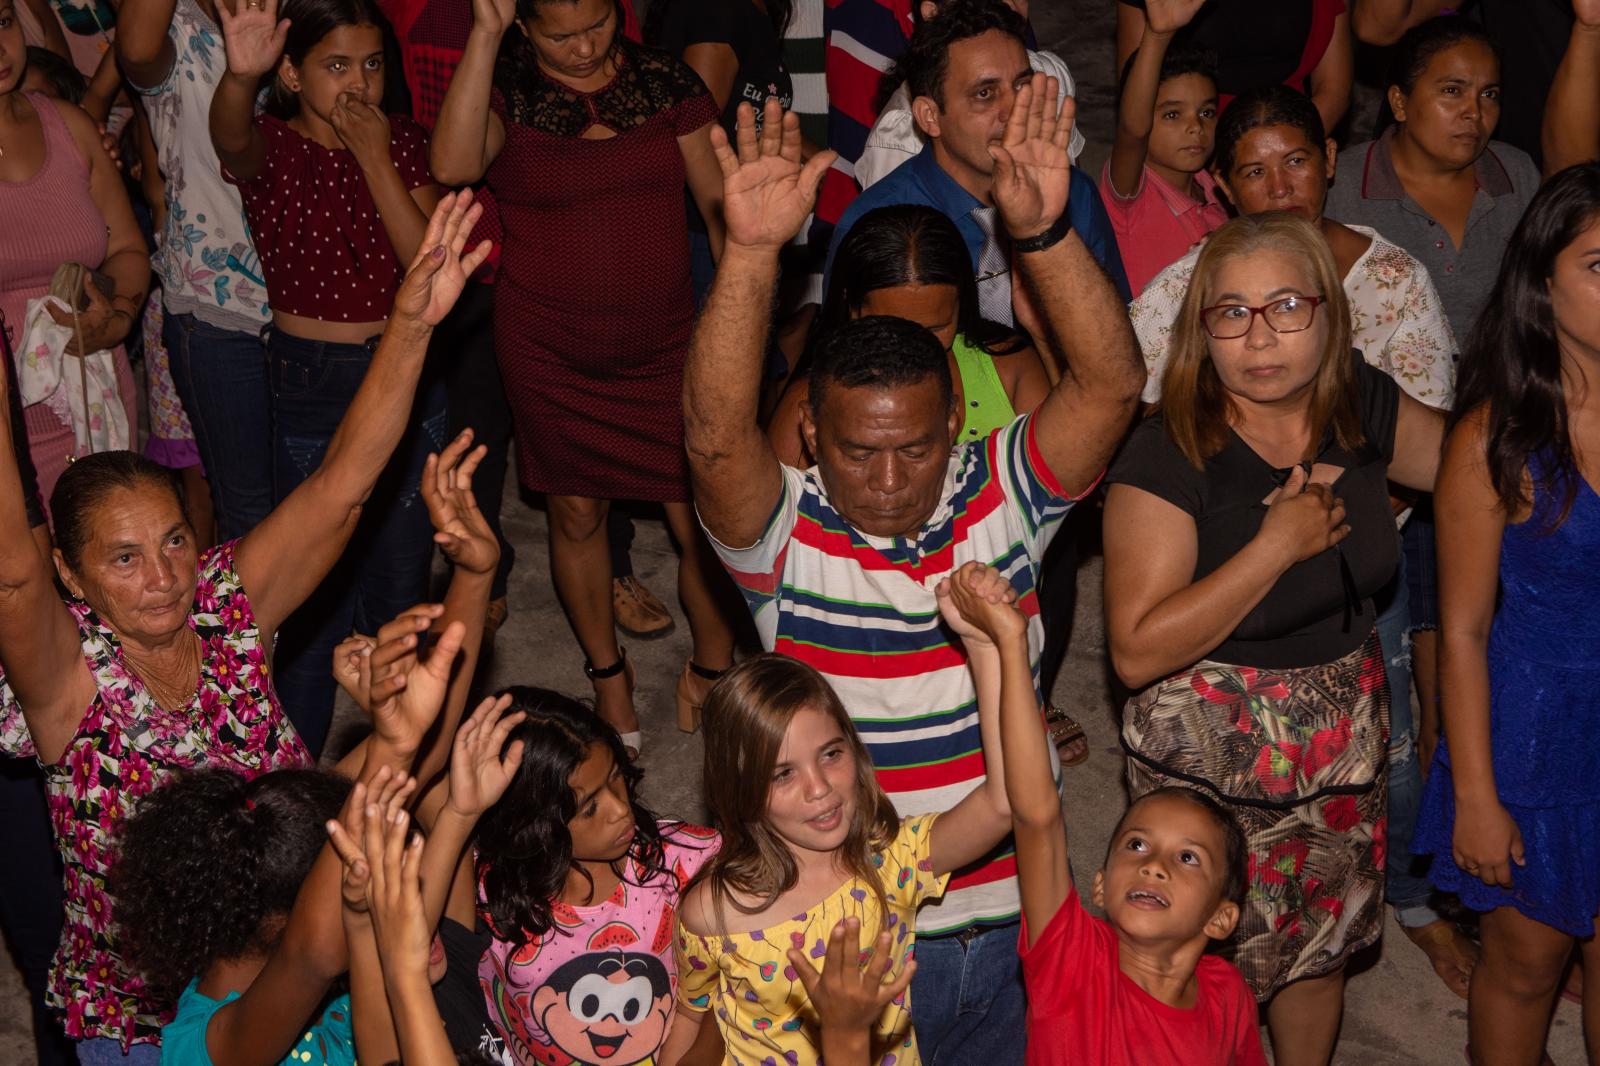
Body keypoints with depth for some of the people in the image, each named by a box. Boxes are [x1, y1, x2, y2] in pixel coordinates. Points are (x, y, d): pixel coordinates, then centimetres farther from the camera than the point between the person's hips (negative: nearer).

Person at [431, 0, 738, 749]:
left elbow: (717, 199, 4)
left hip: (664, 341, 1)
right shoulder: (504, 92, -6)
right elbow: (453, 167, -28)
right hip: (549, 346, -1)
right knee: (577, 513, 11)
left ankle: (712, 672, 18)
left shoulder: (666, 83, 0)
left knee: (702, 517, -4)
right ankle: (607, 675, 32)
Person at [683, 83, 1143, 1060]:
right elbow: (716, 427, -30)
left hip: (1013, 916, 2)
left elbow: (1111, 383, -19)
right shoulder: (787, 533, -12)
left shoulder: (1001, 495, -5)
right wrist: (754, 249, -41)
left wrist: (1045, 232, -33)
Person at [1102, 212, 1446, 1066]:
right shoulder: (1168, 456, -23)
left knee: (1321, 945, 22)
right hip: (1209, 756, -5)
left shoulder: (1363, 407, -5)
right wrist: (1279, 545, -28)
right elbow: (1138, 652, -28)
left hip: (1345, 734, 6)